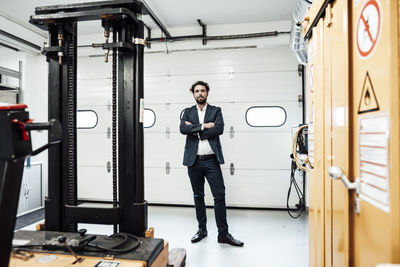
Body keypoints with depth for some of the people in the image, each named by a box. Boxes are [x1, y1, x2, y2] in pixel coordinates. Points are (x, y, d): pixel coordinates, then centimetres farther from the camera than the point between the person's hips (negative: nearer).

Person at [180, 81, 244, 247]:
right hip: (194, 161, 2)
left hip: (211, 160, -2)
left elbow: (219, 129, -11)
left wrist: (194, 129, -9)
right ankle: (202, 229, 28)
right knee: (198, 196, 12)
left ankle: (223, 233, 9)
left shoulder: (216, 111, 8)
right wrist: (203, 126, -12)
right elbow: (183, 129, -8)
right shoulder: (188, 112, 11)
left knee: (219, 196, -3)